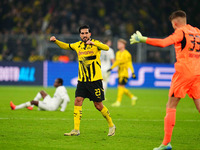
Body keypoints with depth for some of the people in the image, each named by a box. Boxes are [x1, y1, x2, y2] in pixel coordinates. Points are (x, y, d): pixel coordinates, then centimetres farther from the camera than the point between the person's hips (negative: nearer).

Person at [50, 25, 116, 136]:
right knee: (78, 101, -9)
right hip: (82, 80, 5)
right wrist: (56, 41, 11)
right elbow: (66, 46, 27)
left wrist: (93, 43, -41)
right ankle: (76, 130, -9)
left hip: (95, 80, -5)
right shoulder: (78, 45, 10)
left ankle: (111, 125, 20)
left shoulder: (95, 43, -6)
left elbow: (106, 48, -26)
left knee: (98, 105, -1)